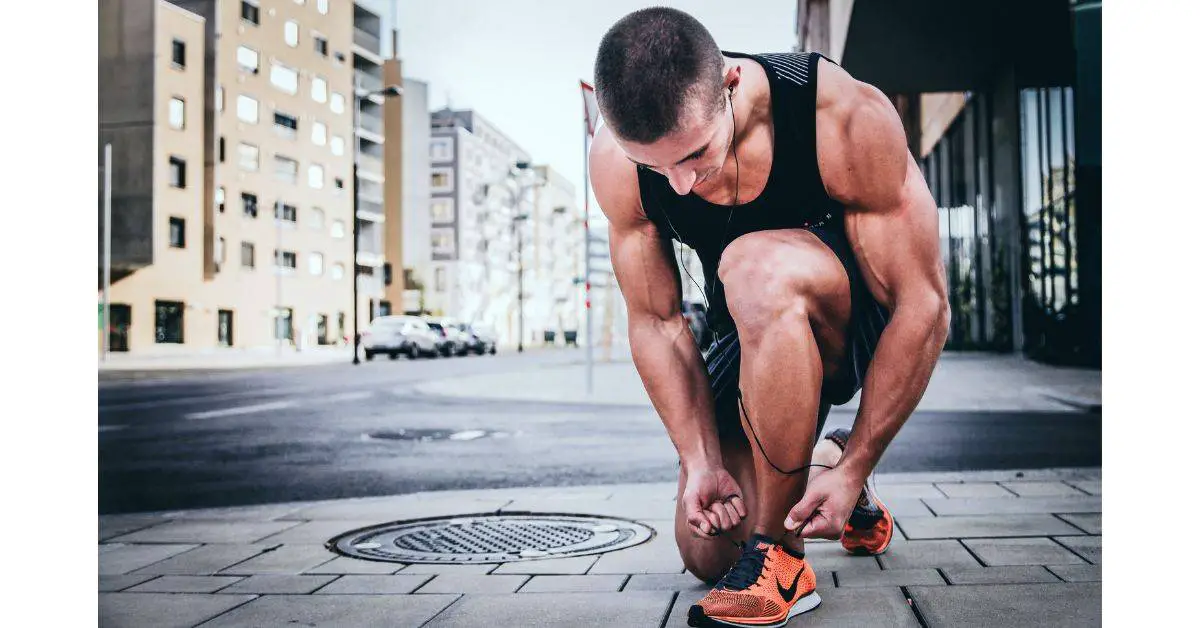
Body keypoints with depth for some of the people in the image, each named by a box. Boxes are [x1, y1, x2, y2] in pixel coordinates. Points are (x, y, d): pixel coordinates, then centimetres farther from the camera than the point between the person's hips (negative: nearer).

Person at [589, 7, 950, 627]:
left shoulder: (848, 118, -31)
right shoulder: (616, 161, -21)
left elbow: (924, 306, -26)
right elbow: (655, 321, -12)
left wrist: (855, 469, -26)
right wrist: (702, 461, -18)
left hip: (866, 320, -4)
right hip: (759, 333, 4)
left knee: (755, 267, -39)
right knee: (706, 552, 1)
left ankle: (779, 559, -25)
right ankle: (814, 463, 32)